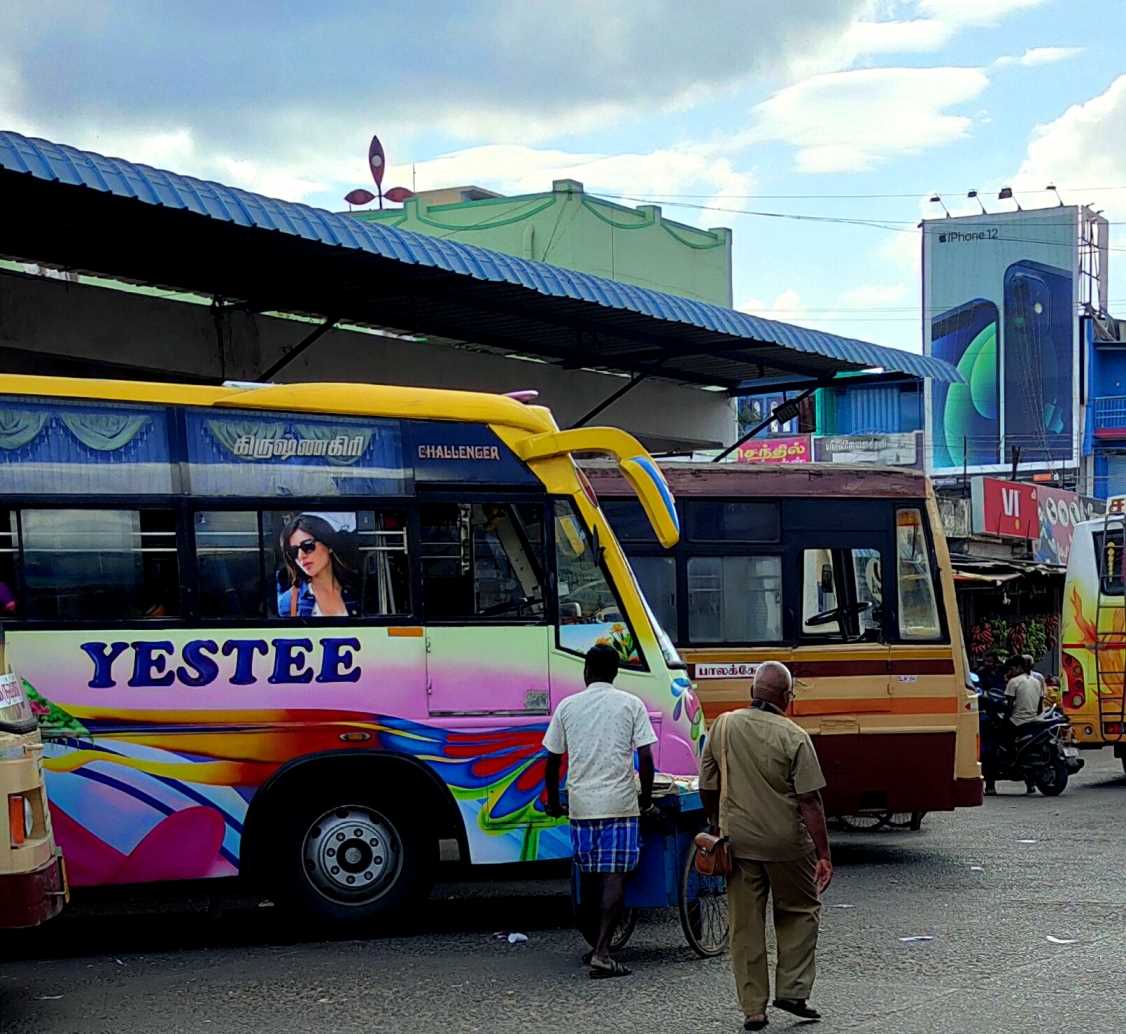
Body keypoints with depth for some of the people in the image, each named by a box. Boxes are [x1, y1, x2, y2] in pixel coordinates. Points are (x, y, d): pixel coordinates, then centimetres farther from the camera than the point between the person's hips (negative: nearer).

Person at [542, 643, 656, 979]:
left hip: (581, 803, 2)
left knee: (589, 875, 14)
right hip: (619, 803, -2)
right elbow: (645, 758, -5)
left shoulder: (567, 707, 6)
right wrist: (646, 798, 8)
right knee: (614, 877, -3)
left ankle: (596, 944, 23)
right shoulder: (631, 705, 0)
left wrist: (553, 801, 21)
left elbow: (553, 760, 9)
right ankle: (602, 952, -12)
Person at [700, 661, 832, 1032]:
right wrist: (823, 854, -9)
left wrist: (718, 827, 21)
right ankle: (792, 991, 12)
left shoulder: (722, 726, -1)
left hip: (737, 841, 3)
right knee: (800, 911, 18)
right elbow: (809, 802, -13)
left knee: (745, 924, 9)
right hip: (786, 842, -3)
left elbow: (707, 788, 5)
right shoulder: (794, 737, -12)